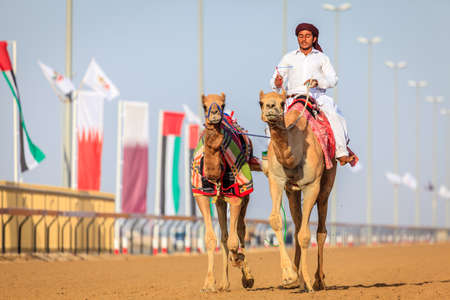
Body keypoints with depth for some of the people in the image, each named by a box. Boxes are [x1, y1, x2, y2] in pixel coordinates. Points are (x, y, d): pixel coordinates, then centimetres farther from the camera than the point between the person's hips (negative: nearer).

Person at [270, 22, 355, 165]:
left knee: (332, 113, -30)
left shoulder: (322, 58, 17)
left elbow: (333, 79, 6)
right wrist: (277, 84, -12)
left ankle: (342, 154, -34)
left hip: (317, 96, -1)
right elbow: (274, 81, 14)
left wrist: (317, 82, -15)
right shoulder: (288, 58, 18)